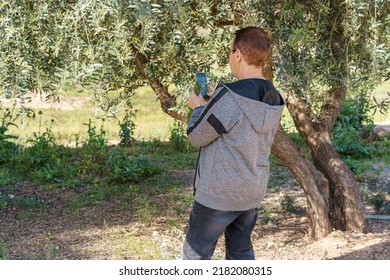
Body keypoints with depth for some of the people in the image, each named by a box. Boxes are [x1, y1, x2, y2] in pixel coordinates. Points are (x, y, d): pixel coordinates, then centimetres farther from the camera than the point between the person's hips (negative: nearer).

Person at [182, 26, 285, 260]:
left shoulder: (228, 99, -24)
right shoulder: (274, 101, -1)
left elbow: (196, 137, -12)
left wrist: (199, 107, 6)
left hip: (218, 194, -7)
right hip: (253, 193, 7)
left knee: (195, 254, 6)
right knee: (241, 250, 19)